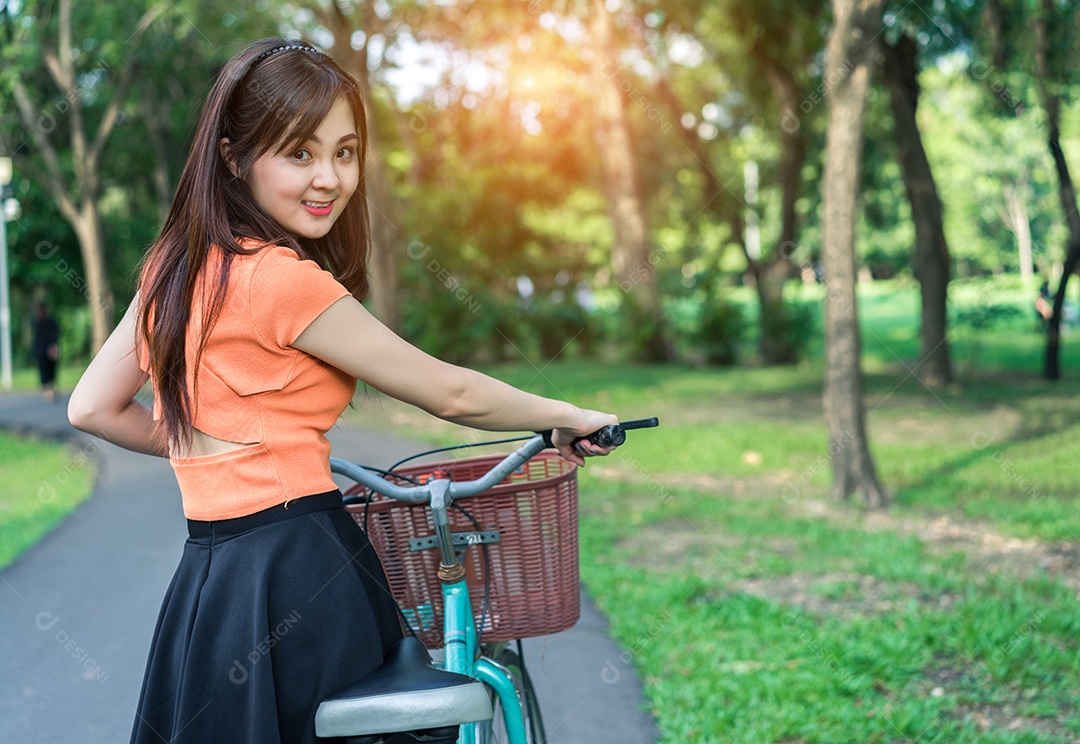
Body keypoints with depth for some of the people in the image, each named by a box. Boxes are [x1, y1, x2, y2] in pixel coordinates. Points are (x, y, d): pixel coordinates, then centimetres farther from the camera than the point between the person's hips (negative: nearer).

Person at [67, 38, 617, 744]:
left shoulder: (177, 263, 7)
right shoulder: (284, 277, -17)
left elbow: (93, 407, 15)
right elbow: (450, 393, -11)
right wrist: (565, 417, 5)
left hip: (207, 577, 8)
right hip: (301, 573, -8)